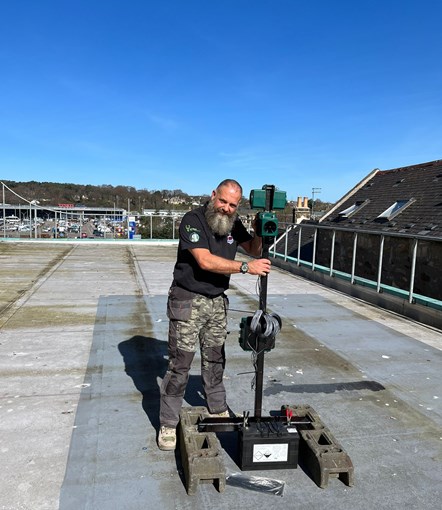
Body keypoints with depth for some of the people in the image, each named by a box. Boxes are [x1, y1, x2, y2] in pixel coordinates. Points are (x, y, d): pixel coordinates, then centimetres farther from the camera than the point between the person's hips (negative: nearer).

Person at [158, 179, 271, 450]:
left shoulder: (233, 224, 4)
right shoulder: (193, 220, -17)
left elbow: (253, 248, 13)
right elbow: (205, 261, -27)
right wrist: (246, 267, -28)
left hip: (217, 301, 6)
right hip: (188, 301, -6)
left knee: (215, 359, 17)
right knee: (180, 364, -1)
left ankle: (219, 410, 35)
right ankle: (168, 424, 14)